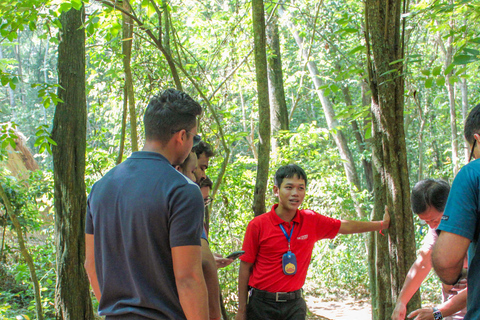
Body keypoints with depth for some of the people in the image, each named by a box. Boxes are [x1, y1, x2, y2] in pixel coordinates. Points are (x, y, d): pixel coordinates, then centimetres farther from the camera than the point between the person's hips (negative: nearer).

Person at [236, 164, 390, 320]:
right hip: (262, 304, -2)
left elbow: (345, 226, 16)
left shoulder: (311, 221, 1)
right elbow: (245, 267, -3)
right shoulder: (258, 225, -8)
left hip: (294, 304, 3)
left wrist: (382, 224, 24)